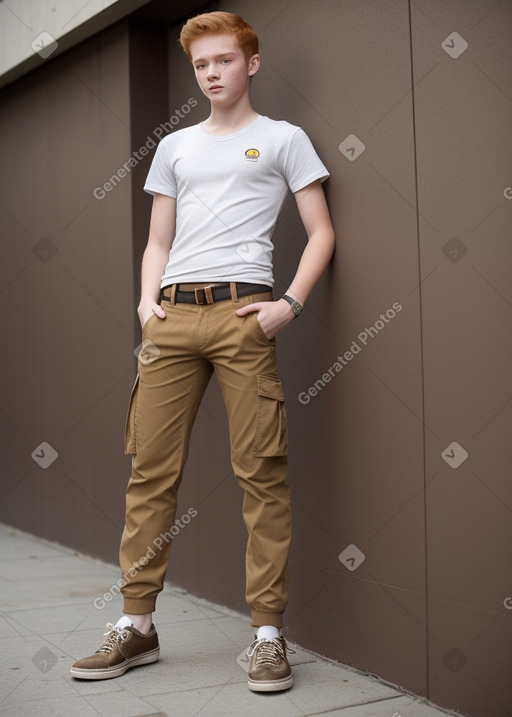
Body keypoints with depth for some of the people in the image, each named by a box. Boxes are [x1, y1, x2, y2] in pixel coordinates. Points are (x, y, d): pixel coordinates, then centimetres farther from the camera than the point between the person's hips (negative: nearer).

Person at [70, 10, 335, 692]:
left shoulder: (282, 139, 13)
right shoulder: (174, 147, 25)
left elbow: (322, 233, 7)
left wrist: (289, 303, -7)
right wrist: (148, 300, 5)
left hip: (242, 310, -4)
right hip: (173, 315, 4)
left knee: (261, 473, -7)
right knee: (151, 468, 1)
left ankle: (268, 633, 1)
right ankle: (136, 625, 9)